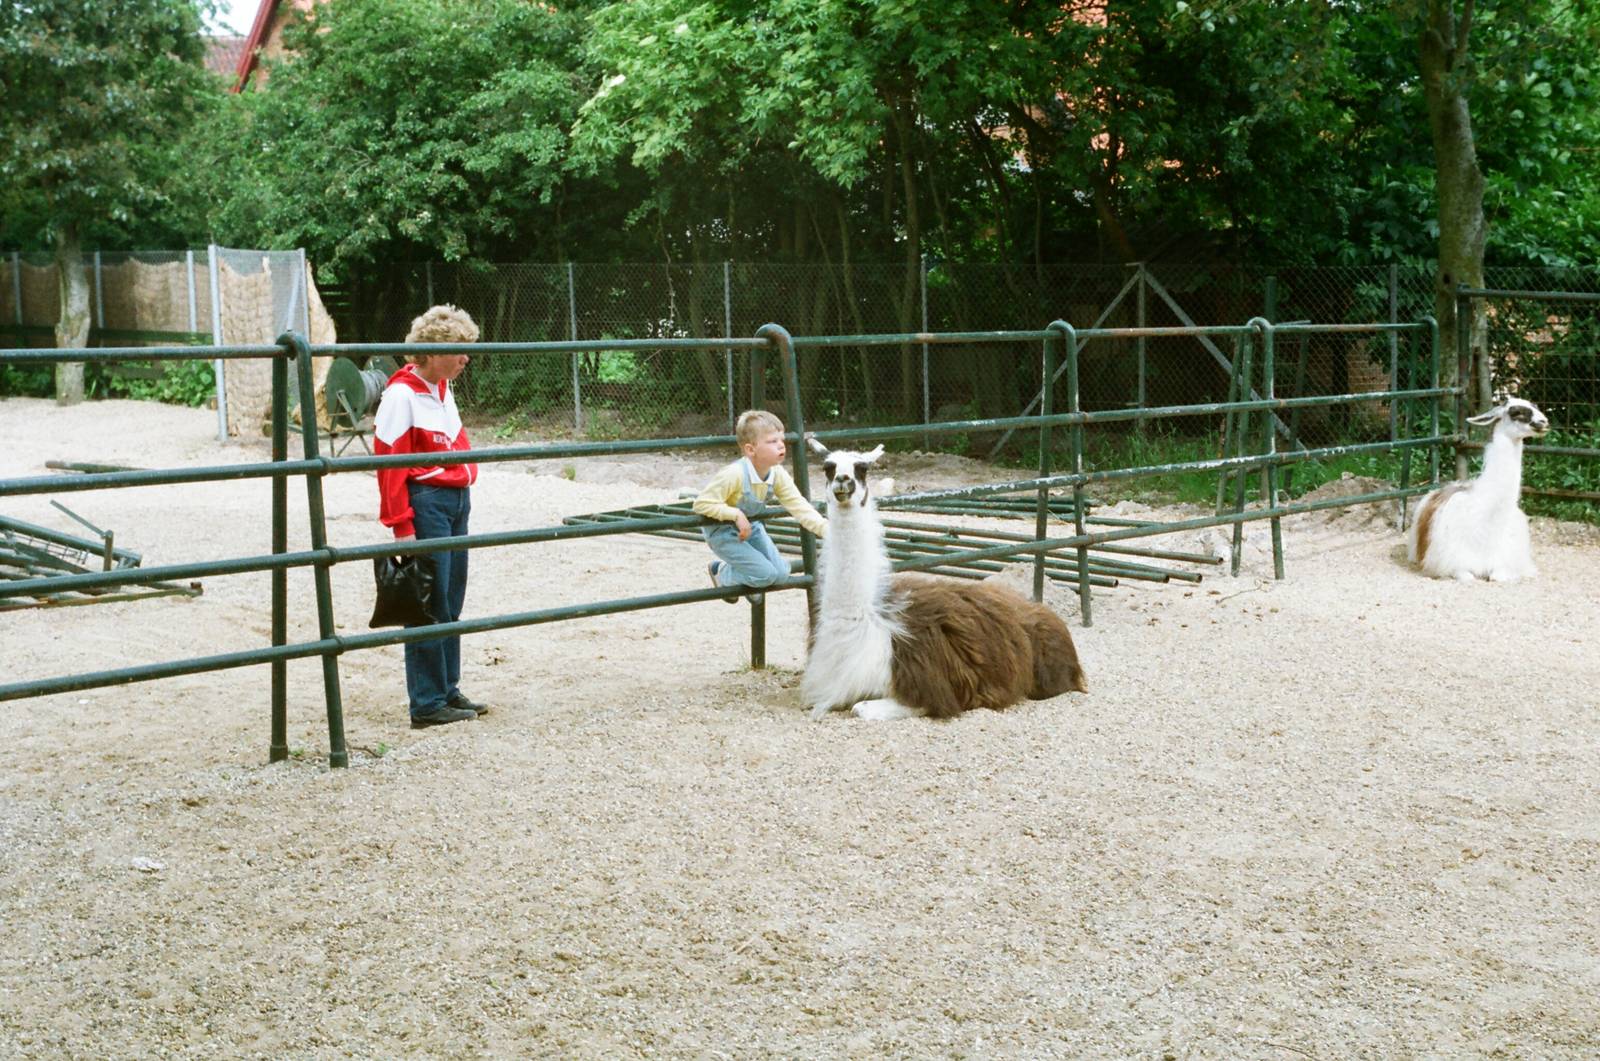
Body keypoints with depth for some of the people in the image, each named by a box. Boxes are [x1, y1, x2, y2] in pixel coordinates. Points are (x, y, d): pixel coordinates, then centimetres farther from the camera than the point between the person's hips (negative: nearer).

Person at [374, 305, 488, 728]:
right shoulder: (402, 394, -13)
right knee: (429, 605, -3)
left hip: (457, 501, 9)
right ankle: (427, 704, 4)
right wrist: (401, 526, -18)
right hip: (426, 502, -9)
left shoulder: (443, 389, 13)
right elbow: (390, 466, -15)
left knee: (451, 602, 13)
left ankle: (448, 690, 23)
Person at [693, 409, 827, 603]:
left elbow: (799, 507, -15)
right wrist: (736, 514, -34)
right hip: (722, 530, -7)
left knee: (781, 572, 0)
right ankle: (721, 572, 12)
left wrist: (827, 529, -27)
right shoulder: (734, 474, -33)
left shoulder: (778, 475, -14)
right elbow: (701, 504, -29)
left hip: (750, 526, 7)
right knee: (766, 574, -15)